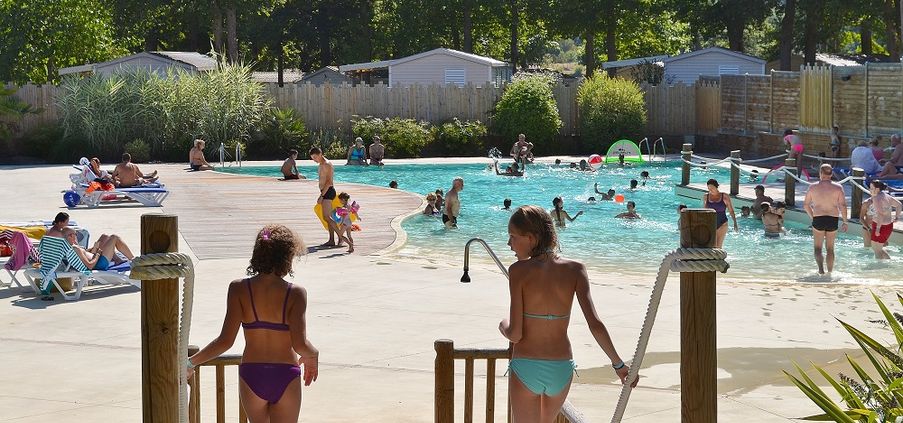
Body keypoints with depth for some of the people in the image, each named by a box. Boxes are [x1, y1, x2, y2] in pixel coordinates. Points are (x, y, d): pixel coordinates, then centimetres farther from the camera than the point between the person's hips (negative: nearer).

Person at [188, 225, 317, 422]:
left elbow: (225, 341, -13)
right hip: (286, 377, -2)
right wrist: (313, 355, 4)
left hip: (251, 376, 2)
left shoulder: (239, 289, -8)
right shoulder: (295, 293, -11)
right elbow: (300, 344, -18)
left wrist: (191, 363, -3)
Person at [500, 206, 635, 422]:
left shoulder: (519, 271, -13)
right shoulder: (574, 270, -4)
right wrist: (618, 363, -1)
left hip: (525, 367, -4)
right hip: (561, 370, 4)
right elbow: (595, 324, -11)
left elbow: (515, 333, -14)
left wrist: (504, 327, 9)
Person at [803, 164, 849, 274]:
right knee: (830, 248, 14)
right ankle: (830, 272, 18)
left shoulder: (813, 187, 0)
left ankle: (821, 268, -14)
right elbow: (843, 206, -6)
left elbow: (806, 205, 6)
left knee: (818, 247, 9)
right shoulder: (838, 187, -2)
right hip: (833, 220, 1)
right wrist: (845, 222, 2)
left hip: (818, 220, -1)